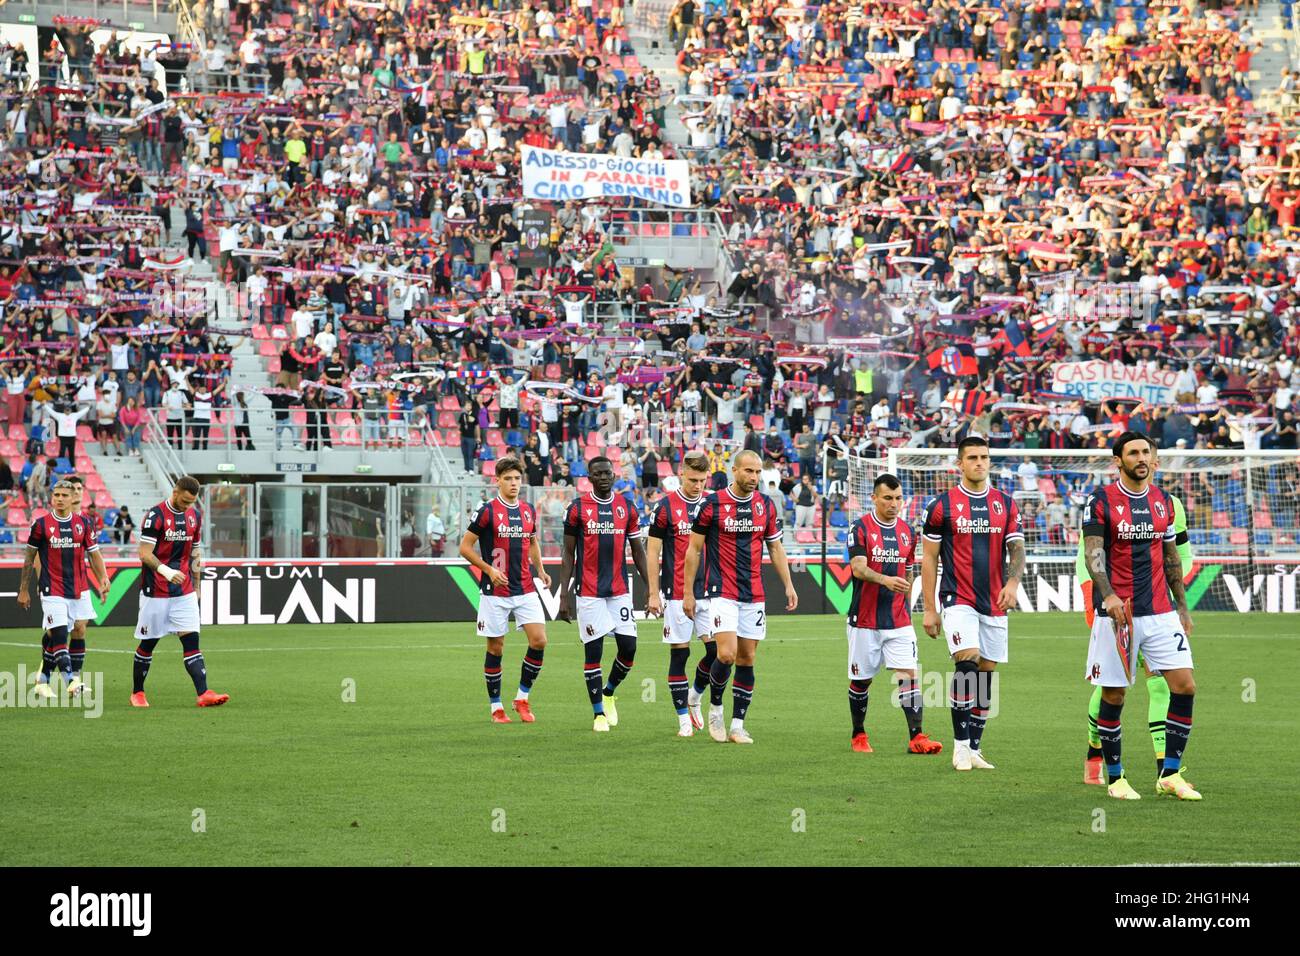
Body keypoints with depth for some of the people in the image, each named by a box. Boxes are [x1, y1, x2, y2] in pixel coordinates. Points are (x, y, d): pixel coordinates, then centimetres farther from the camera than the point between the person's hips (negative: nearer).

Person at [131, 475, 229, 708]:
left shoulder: (195, 516, 7)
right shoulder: (156, 515, -12)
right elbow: (144, 554, -16)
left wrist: (196, 587, 17)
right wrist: (166, 571, -32)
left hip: (184, 592, 4)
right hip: (155, 591, -4)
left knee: (192, 641, -6)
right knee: (147, 644, 5)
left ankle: (204, 694, -14)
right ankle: (137, 693, 20)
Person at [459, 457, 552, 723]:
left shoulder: (528, 510, 9)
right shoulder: (487, 511, -7)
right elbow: (465, 547, -4)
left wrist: (540, 569, 9)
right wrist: (489, 570, -14)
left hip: (526, 589, 4)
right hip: (495, 592, -4)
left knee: (539, 641, -8)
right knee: (495, 648, 2)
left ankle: (523, 697, 7)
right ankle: (495, 706, 14)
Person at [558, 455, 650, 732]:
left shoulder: (626, 508, 7)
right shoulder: (577, 508, -1)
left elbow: (638, 551, 12)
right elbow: (568, 554, 2)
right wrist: (564, 595, -3)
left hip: (620, 590, 3)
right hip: (589, 592, -3)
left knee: (628, 646, -2)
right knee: (593, 650, -3)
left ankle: (609, 693, 25)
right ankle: (599, 713, 7)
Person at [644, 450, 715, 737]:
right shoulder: (665, 506, -4)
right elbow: (652, 552, -2)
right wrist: (653, 594, -6)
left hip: (708, 592, 4)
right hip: (676, 593, -3)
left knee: (716, 649, -4)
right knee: (679, 654, -1)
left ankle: (695, 695, 22)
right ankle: (684, 718, 7)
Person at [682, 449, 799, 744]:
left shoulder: (766, 505, 6)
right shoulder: (712, 504, -6)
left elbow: (775, 547, 16)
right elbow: (694, 549, 0)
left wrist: (788, 585, 7)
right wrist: (688, 593, -1)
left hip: (754, 595, 4)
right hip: (722, 592, -4)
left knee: (747, 659, 4)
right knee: (727, 654, -16)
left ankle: (737, 725, 11)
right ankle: (715, 709, 8)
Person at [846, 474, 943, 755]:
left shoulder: (908, 532, 9)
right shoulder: (860, 528, -6)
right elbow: (858, 568, -18)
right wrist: (885, 580, -35)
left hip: (899, 621, 3)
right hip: (865, 619, -3)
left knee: (908, 674, -9)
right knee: (861, 679, 7)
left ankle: (916, 737, -13)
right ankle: (859, 735, 23)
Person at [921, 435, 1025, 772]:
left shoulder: (1006, 504, 8)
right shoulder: (942, 505, -1)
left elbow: (1016, 549, 5)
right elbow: (929, 557, 3)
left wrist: (1012, 583, -16)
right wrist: (929, 609, 0)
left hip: (995, 604, 4)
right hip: (958, 601, -4)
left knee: (986, 672, 5)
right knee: (968, 662, -20)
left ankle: (974, 749, 14)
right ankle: (960, 744, -11)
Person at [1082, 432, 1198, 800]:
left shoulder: (1163, 500, 11)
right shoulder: (1101, 500, -4)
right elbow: (1093, 552, -13)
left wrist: (1182, 607, 18)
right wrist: (1108, 595, -28)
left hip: (1160, 612, 4)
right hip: (1116, 613, -4)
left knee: (1185, 687, -5)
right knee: (1113, 696, 0)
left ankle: (1170, 775, 4)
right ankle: (1115, 778, 14)